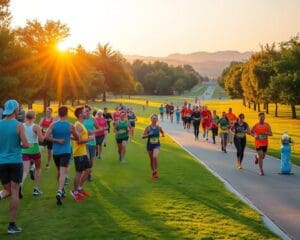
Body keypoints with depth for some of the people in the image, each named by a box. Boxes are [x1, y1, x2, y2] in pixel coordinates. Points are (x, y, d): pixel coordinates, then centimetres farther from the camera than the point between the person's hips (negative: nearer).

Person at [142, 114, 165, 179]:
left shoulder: (158, 127, -2)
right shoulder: (148, 127, -7)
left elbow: (162, 132, 18)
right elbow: (143, 136, -6)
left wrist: (163, 135, -4)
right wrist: (148, 135, -23)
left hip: (156, 145, -1)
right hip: (150, 145, 1)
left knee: (155, 157, -23)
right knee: (151, 159, 10)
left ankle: (155, 171, -9)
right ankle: (153, 172, 29)